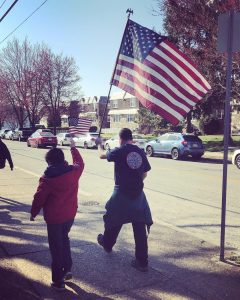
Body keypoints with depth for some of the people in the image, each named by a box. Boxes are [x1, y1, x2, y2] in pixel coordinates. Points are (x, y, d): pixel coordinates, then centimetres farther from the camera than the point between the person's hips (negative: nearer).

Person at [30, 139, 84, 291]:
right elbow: (80, 163, 18)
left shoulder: (47, 178, -16)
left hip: (54, 217, -4)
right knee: (64, 239, 26)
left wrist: (33, 213, 5)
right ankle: (67, 269, 31)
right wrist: (73, 148, 29)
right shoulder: (73, 171, -5)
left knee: (56, 246, 6)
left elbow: (39, 197, -11)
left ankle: (58, 281, 14)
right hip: (70, 214, 5)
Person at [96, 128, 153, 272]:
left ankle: (107, 244, 45)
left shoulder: (119, 151, -9)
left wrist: (100, 144, 26)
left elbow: (102, 155, 7)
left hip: (122, 194, -3)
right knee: (140, 229, 6)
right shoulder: (141, 152, 1)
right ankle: (142, 262, 11)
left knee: (114, 221, 21)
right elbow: (144, 174, 8)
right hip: (138, 195, 3)